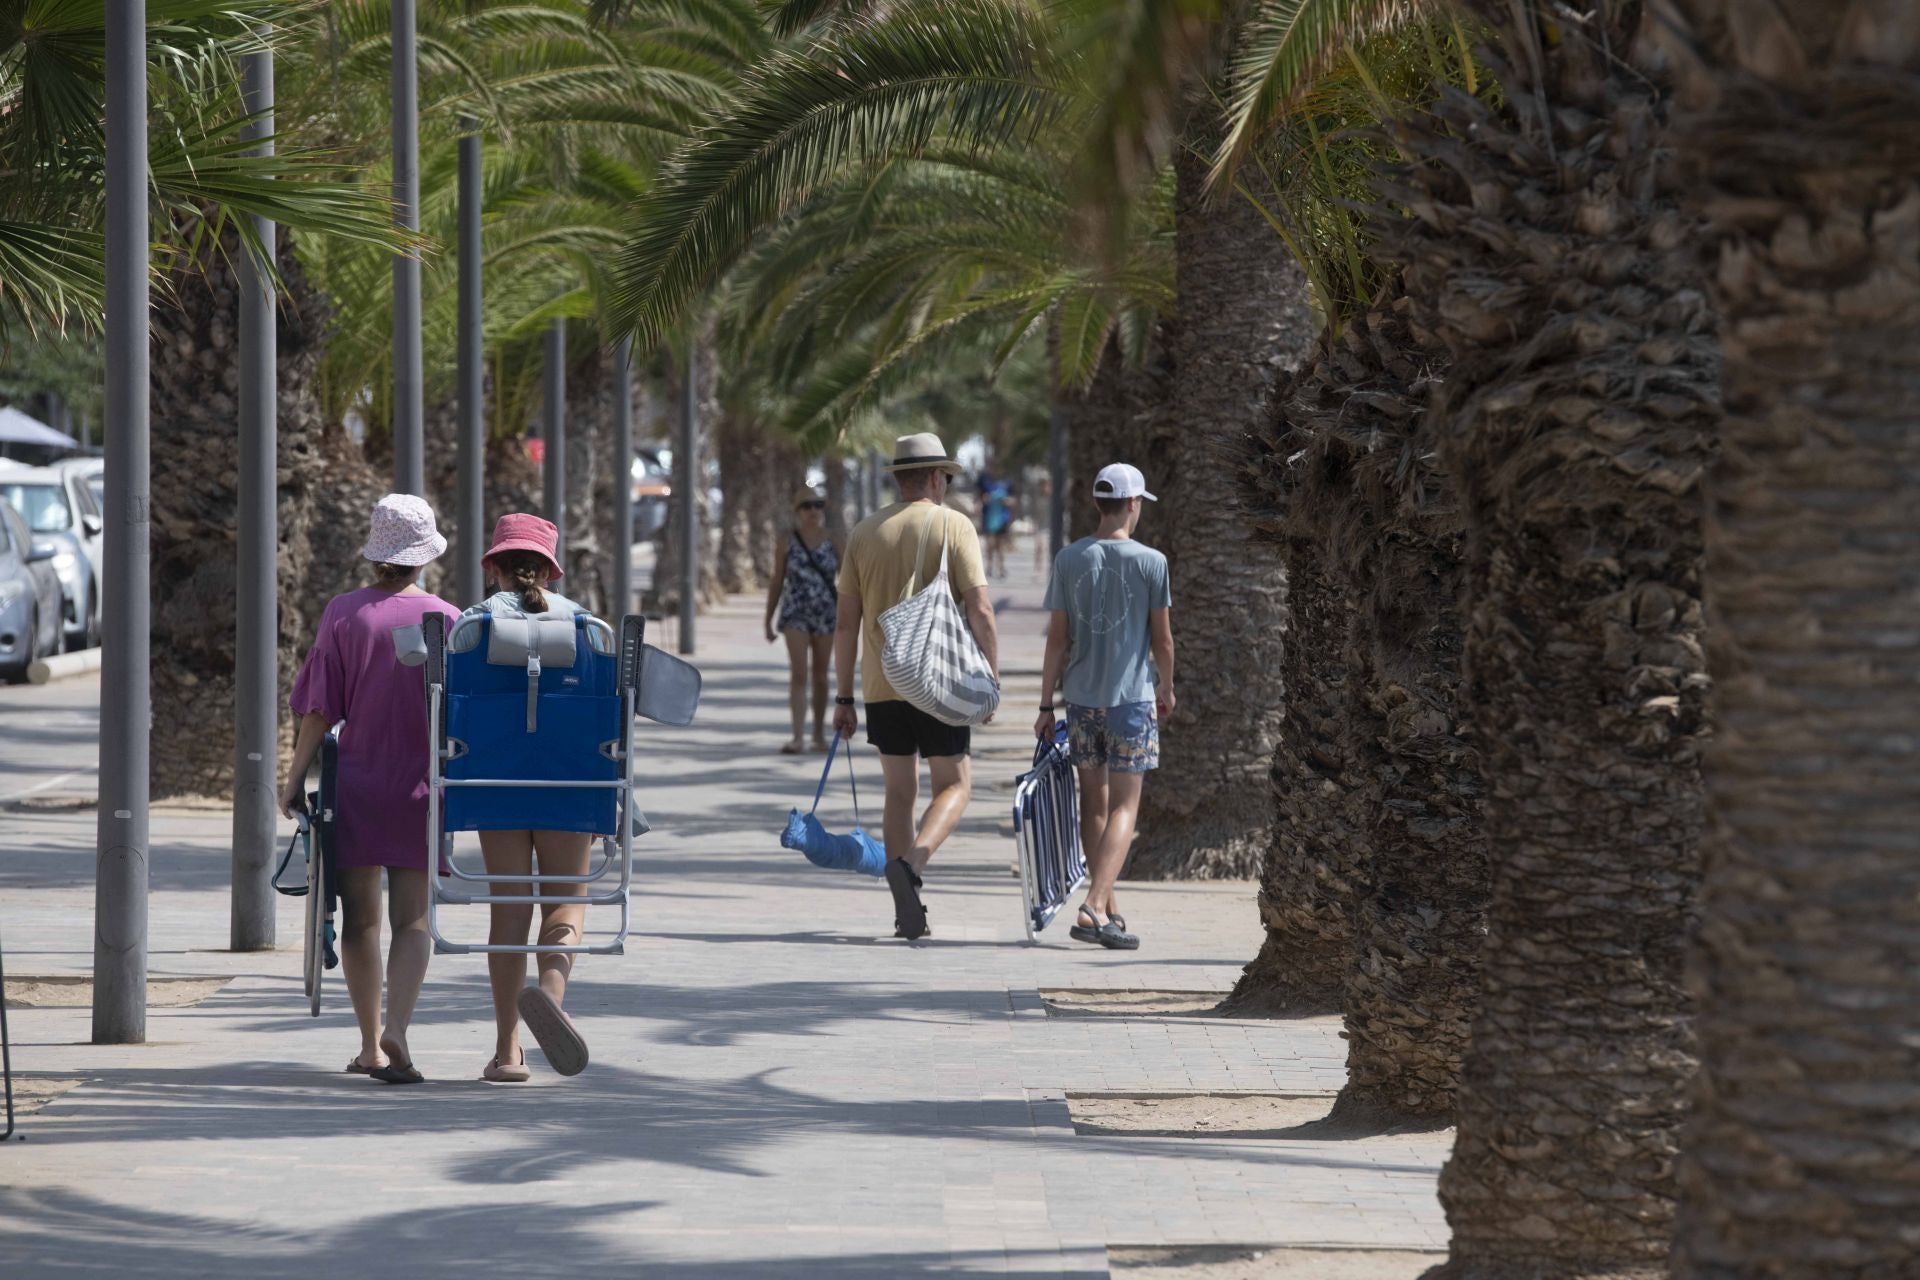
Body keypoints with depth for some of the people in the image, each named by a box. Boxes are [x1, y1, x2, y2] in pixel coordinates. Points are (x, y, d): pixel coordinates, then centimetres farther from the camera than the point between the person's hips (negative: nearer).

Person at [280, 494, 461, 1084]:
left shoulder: (344, 614, -5)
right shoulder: (447, 620, -4)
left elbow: (320, 709, -6)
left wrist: (295, 776, -1)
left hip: (356, 785, 0)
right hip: (421, 790, 0)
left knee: (361, 919, 11)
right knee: (412, 920, 1)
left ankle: (371, 1044, 15)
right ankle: (396, 1030, -19)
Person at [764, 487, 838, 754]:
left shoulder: (832, 541, 2)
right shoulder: (788, 541, -1)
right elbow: (776, 583, 3)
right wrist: (768, 620, 4)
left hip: (826, 615, 2)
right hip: (795, 614, -2)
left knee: (820, 676, 11)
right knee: (798, 674, -14)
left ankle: (819, 732, 25)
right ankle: (798, 737, -19)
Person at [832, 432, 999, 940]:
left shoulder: (865, 533, 7)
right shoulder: (953, 526, -4)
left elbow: (846, 623, 7)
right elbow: (980, 612, -11)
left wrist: (843, 698, 12)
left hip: (882, 685, 4)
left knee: (900, 792, 12)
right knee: (955, 787, 6)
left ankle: (908, 912, 7)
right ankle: (908, 865, -21)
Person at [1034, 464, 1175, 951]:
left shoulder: (1069, 560, 1)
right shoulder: (1150, 563, -7)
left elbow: (1057, 639, 1)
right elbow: (1162, 640, -2)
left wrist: (1047, 705, 6)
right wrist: (1166, 690, 15)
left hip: (1081, 696, 3)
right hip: (1131, 696, -3)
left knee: (1094, 800, 15)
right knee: (1124, 806, -3)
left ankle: (1108, 908, 22)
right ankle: (1095, 908, -17)